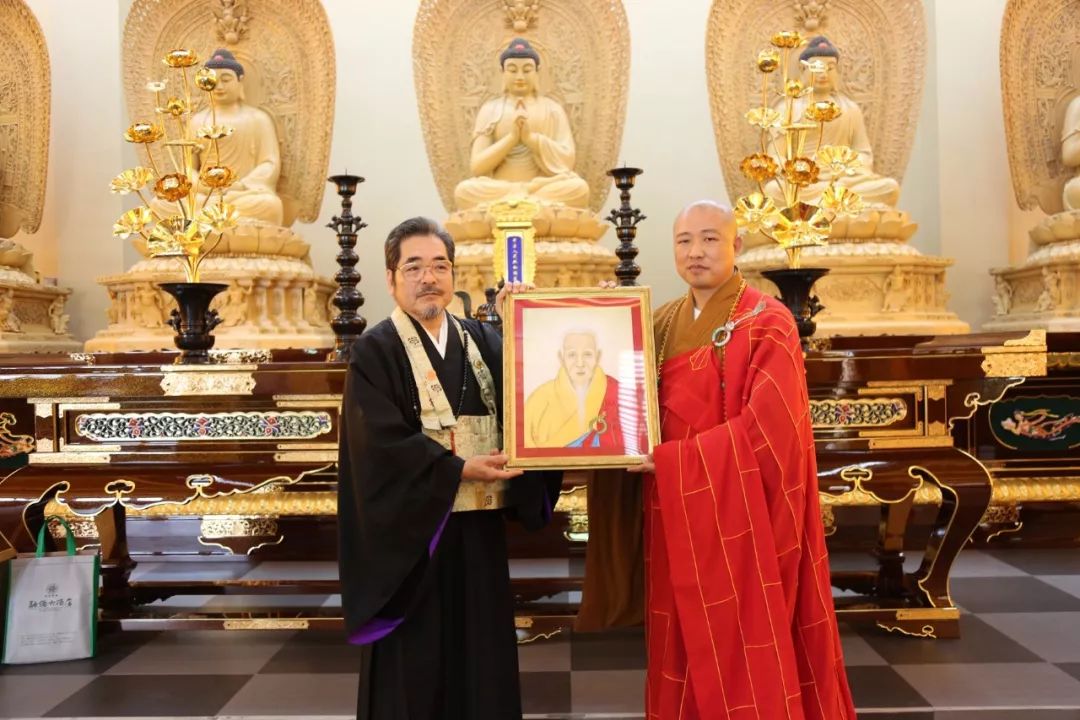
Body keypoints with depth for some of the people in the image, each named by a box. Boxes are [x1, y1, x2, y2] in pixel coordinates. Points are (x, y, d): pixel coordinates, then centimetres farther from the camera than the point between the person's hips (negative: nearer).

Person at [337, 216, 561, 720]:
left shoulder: (483, 342, 10)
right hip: (413, 532, -4)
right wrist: (458, 469, -18)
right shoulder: (374, 352, -6)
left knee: (481, 651, 12)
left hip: (479, 528, 5)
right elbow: (380, 442, -16)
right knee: (414, 663, 5)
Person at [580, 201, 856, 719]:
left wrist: (672, 459, -20)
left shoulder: (767, 323, -8)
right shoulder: (663, 324, 10)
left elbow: (765, 425, -19)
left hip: (741, 518, -5)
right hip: (677, 517, 5)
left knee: (745, 657, 3)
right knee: (687, 653, 13)